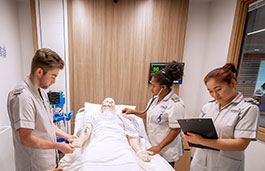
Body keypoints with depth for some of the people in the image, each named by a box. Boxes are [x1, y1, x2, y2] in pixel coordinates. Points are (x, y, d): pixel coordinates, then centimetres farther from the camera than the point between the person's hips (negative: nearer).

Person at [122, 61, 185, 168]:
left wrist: (159, 147, -21)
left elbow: (176, 130, -20)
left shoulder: (176, 104, -23)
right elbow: (147, 115, 13)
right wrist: (132, 111, 6)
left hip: (165, 151, -6)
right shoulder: (155, 99, 0)